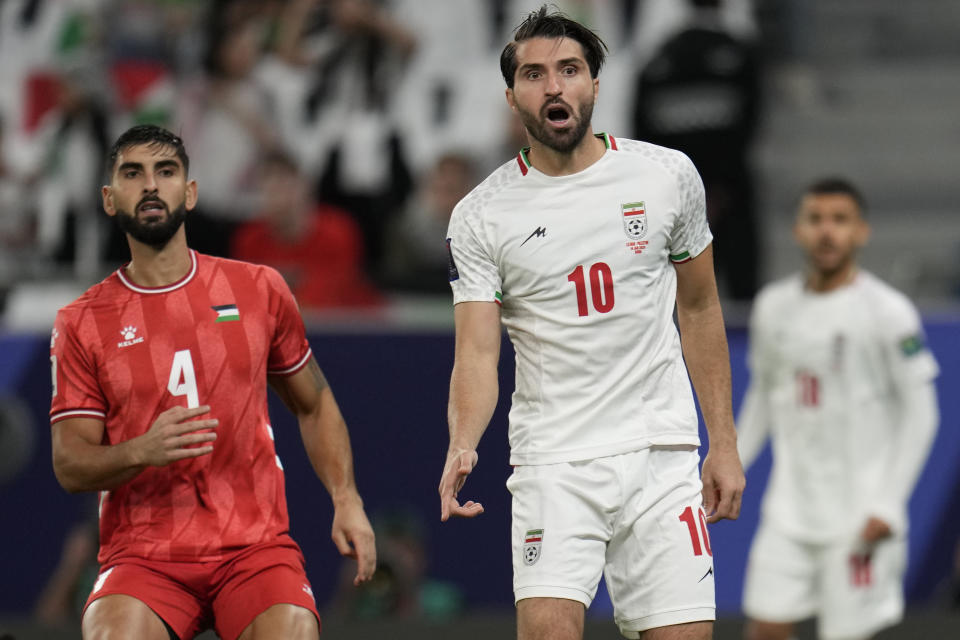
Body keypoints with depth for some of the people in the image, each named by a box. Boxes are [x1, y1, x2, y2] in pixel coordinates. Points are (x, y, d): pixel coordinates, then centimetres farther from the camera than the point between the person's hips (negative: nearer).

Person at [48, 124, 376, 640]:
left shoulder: (258, 290, 9)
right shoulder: (81, 323, 5)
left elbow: (314, 406, 21)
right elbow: (69, 466, 0)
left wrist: (346, 499, 7)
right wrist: (140, 452, -20)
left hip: (256, 545, 1)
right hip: (142, 554, -1)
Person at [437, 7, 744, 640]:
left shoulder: (668, 175, 4)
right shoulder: (480, 216, -1)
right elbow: (477, 354, -6)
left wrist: (724, 443, 11)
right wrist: (462, 445, -26)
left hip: (662, 452, 2)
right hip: (552, 464, -2)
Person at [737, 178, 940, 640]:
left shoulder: (888, 312, -9)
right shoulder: (774, 306, 6)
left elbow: (920, 414, -8)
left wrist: (888, 507, -14)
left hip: (857, 515, -5)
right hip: (789, 511, 5)